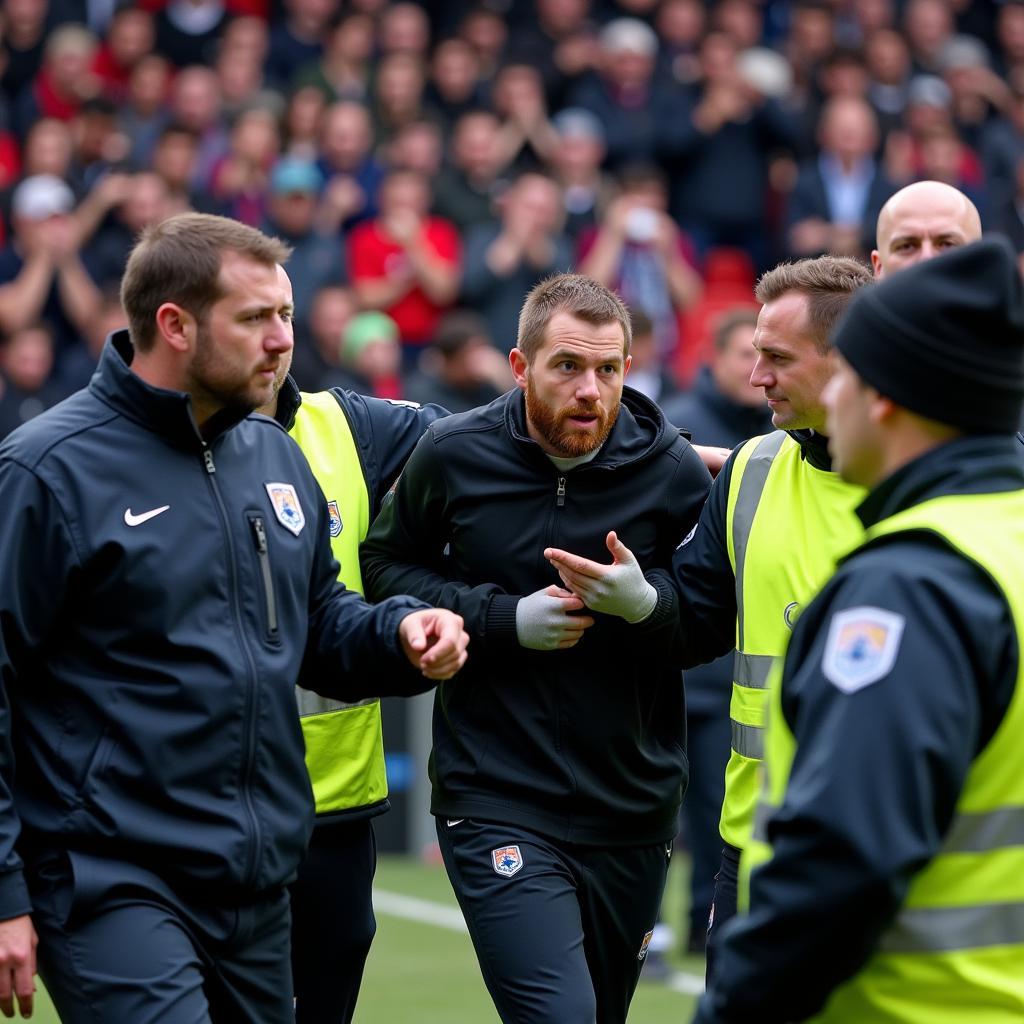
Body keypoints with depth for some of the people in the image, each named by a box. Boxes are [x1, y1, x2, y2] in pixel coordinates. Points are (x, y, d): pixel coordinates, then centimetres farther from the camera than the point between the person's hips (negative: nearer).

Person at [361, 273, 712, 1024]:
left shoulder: (674, 471, -4)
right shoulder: (453, 455, -5)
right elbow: (385, 566, 6)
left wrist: (648, 600, -20)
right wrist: (503, 619, -11)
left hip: (633, 811, 3)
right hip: (498, 806, -3)